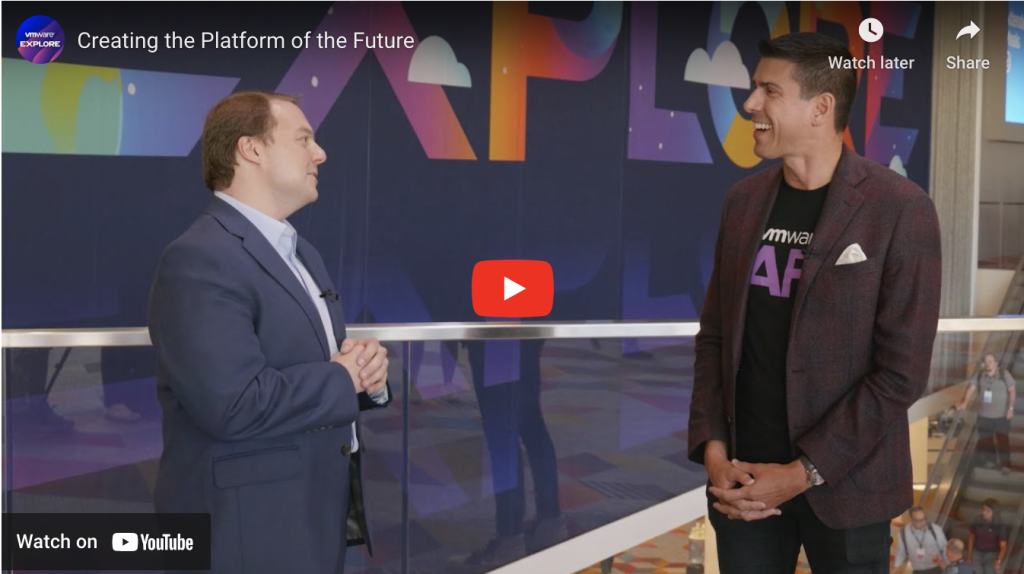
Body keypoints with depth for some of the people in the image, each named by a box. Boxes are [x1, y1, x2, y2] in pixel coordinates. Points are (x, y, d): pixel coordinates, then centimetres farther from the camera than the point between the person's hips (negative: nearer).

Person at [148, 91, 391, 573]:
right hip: (249, 532, -9)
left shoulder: (300, 253, 14)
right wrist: (343, 378, -15)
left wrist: (367, 370, -6)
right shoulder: (200, 259, -18)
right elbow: (236, 404, -29)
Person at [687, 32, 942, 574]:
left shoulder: (900, 209, -11)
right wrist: (713, 450, -4)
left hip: (843, 488, -4)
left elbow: (901, 371, -13)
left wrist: (803, 473, -15)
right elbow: (714, 335, 8)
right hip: (745, 477, 4)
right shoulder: (743, 199, 5)